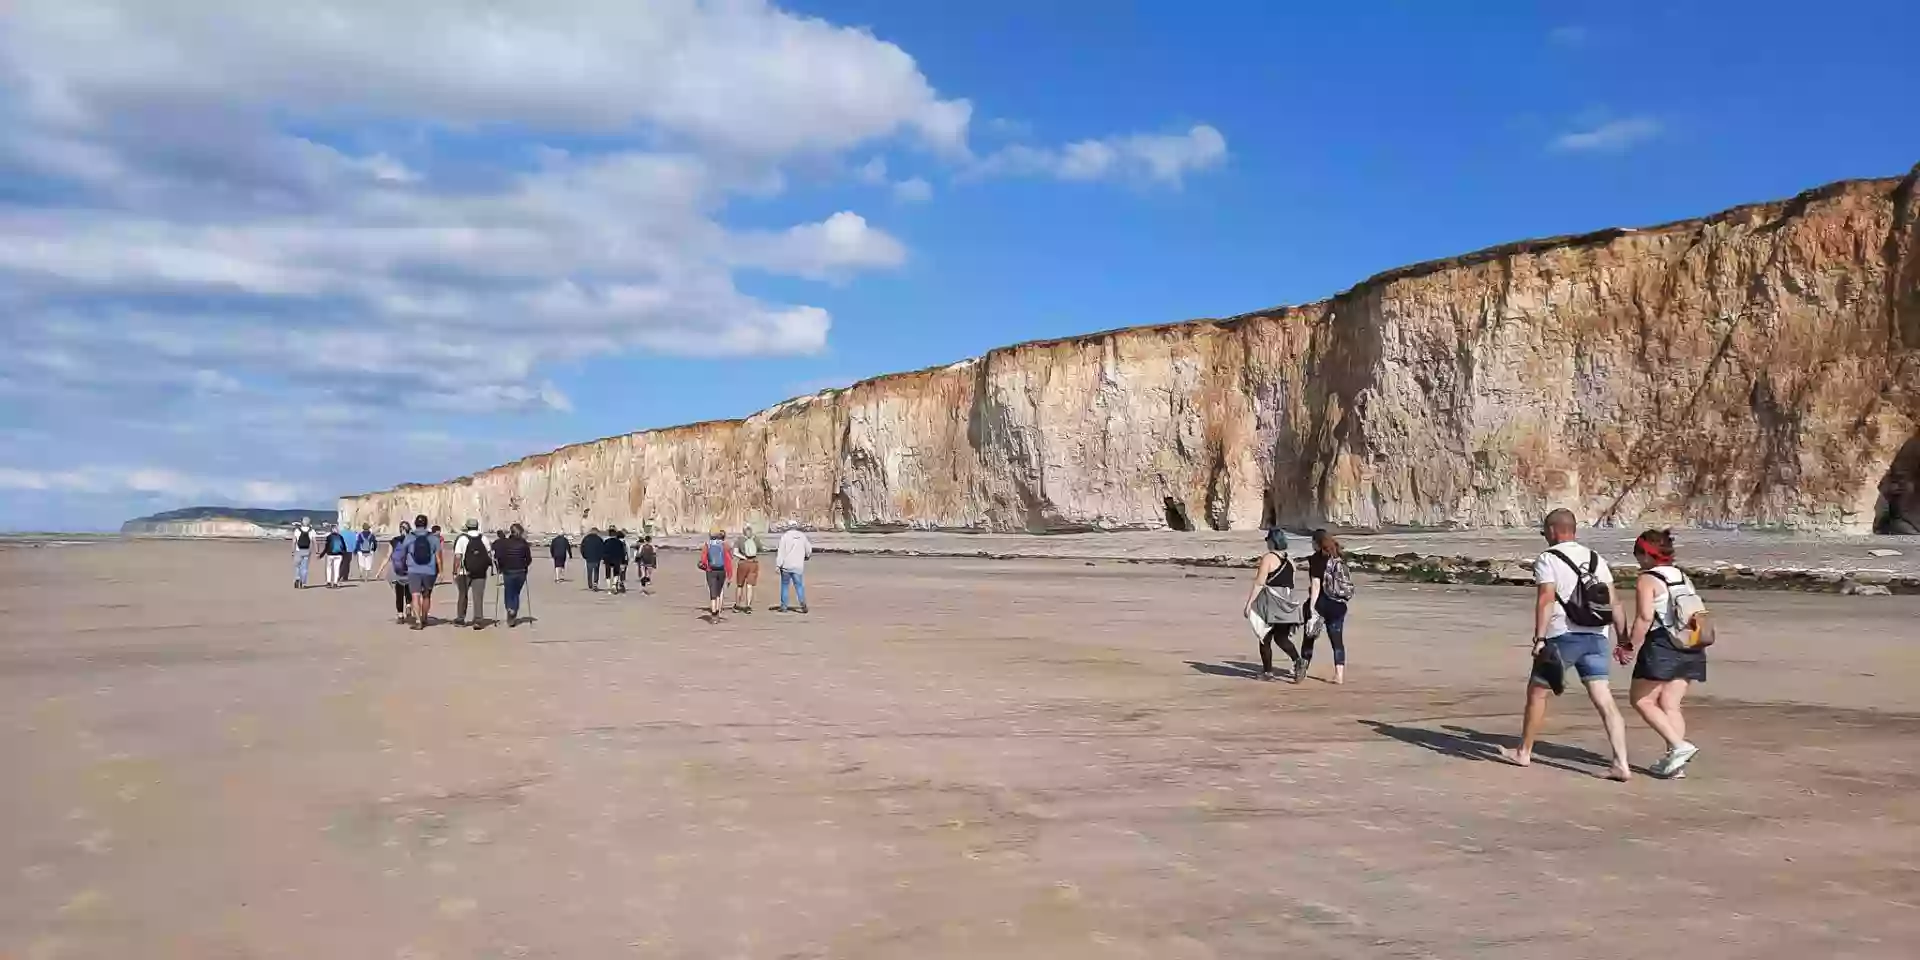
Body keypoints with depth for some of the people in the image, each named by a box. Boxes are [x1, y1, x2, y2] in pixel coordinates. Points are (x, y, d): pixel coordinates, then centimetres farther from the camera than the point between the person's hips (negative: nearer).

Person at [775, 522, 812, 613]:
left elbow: (781, 551, -9)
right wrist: (807, 555, 34)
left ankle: (783, 606, 12)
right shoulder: (802, 536, 3)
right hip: (798, 566, 1)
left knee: (784, 585, 11)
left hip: (786, 566, -1)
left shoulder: (785, 536, -5)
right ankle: (803, 604, -13)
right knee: (799, 585, 5)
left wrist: (778, 565, -9)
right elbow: (809, 550, 11)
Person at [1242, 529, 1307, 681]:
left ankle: (1267, 672, 10)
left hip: (1270, 602, -6)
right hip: (1287, 603, 6)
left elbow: (1259, 583, -13)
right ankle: (1297, 660, -14)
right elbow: (1290, 583, 16)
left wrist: (1249, 604, -11)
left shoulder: (1268, 557, -10)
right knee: (1281, 637, 10)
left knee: (1265, 638, 6)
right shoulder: (1289, 560, 11)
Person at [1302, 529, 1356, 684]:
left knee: (1309, 636, 12)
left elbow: (1315, 585, -16)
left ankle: (1303, 669, 21)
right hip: (1338, 605, 5)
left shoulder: (1316, 559, -10)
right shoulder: (1339, 558, 8)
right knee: (1337, 640, 7)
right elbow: (1346, 582, 11)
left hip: (1321, 603, -5)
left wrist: (1312, 608, -17)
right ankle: (1339, 674, 0)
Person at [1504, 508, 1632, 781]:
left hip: (1563, 637, -5)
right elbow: (1613, 602, 11)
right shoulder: (1597, 559, 15)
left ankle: (1523, 752, 23)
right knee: (1605, 701, 0)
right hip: (1596, 638, 5)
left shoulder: (1548, 559, -3)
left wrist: (1539, 639, -17)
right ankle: (1622, 764, -9)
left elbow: (1545, 600, -15)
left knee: (1537, 692, 12)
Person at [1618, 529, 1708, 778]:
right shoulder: (1683, 577, 17)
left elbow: (1645, 618, -16)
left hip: (1662, 647, -8)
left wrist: (1629, 645, -9)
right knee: (1669, 704, 9)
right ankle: (1675, 763, 6)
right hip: (1691, 650, 8)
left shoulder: (1647, 579, -6)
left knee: (1640, 699, 2)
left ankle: (1678, 745, -10)